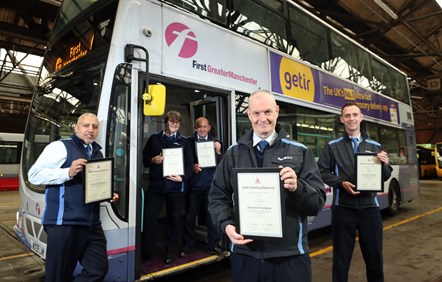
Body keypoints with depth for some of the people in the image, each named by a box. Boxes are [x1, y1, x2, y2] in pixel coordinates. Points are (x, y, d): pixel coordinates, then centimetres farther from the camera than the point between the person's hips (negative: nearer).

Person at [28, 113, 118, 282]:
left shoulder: (98, 153, 16)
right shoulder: (61, 147, -5)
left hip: (92, 224, 7)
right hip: (65, 223, -6)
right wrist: (68, 172, -23)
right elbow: (34, 174, -12)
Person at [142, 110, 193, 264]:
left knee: (174, 218, 9)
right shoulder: (154, 138, 9)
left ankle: (171, 251, 25)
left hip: (175, 185, 0)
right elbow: (144, 158, 11)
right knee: (149, 217, 0)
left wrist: (182, 177, -12)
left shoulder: (183, 141, 7)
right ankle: (146, 252, 16)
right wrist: (152, 160, -10)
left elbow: (190, 163, 3)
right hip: (155, 184, 0)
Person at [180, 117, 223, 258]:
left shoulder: (215, 142, 4)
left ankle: (213, 245, 20)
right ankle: (187, 245, 23)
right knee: (190, 215, 8)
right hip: (193, 184, 0)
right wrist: (192, 166, -14)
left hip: (210, 184, 0)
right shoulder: (189, 141, 1)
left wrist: (218, 152, -16)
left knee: (211, 215, 6)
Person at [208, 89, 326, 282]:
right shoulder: (233, 153, 5)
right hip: (245, 254, 2)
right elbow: (218, 196, 7)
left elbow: (318, 201, -2)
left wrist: (297, 187, -22)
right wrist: (226, 224, -10)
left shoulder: (300, 152, 0)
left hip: (290, 255, -1)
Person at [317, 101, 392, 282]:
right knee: (342, 256, 8)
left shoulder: (375, 146, 9)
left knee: (374, 254, 13)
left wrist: (384, 164, -11)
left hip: (369, 206, 2)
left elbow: (385, 177, 10)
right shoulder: (332, 146, 2)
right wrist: (341, 183, -16)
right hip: (343, 207, -2)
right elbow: (322, 172, -1)